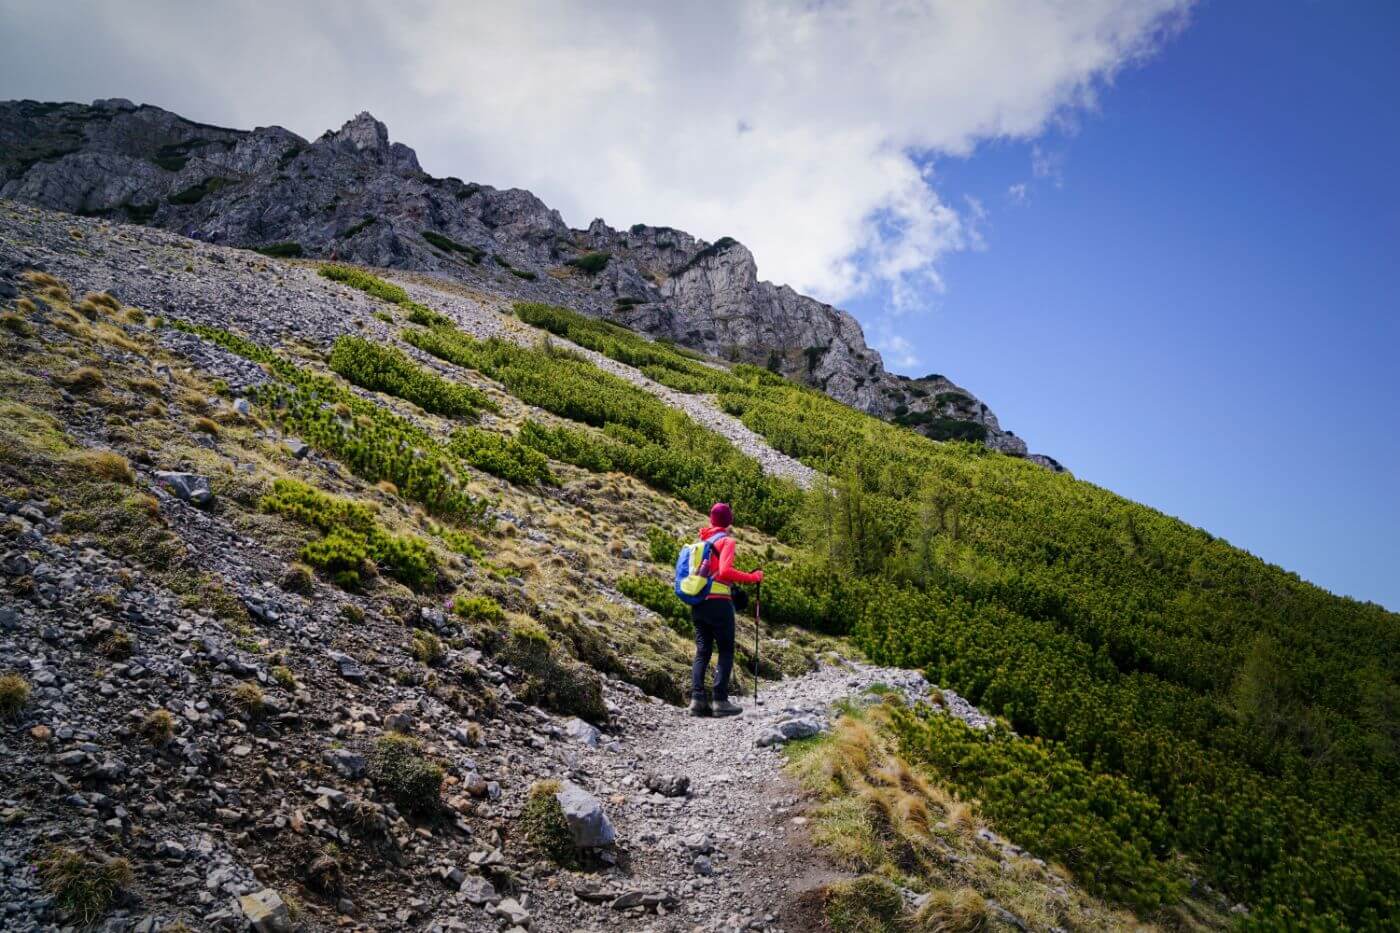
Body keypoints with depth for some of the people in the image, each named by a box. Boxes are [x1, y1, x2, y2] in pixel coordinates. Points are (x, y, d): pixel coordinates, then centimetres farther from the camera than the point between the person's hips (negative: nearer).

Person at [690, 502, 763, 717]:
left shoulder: (702, 541, 13)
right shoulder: (726, 541, -5)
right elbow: (725, 571, -19)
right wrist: (752, 577, -12)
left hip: (697, 603, 6)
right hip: (718, 602, -6)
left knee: (702, 651, 8)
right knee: (726, 651, 1)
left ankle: (697, 698, -2)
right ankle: (720, 700, -6)